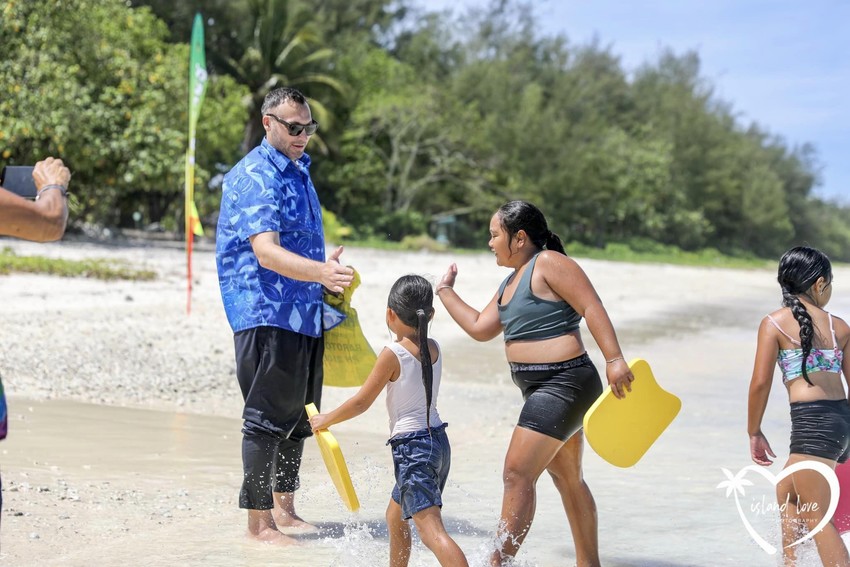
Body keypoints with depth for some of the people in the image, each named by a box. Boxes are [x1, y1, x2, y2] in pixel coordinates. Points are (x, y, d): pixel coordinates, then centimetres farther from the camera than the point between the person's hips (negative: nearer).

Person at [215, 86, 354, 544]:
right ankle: (258, 523, 2)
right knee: (267, 419, -5)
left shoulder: (299, 170, 17)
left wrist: (326, 273, 22)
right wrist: (319, 271, -40)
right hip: (266, 313, -9)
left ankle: (283, 510, 26)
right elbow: (266, 251, -26)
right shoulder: (255, 176, -13)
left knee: (298, 416, 15)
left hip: (305, 314, 9)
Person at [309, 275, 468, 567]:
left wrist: (325, 420, 6)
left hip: (411, 447, -8)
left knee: (431, 528, -18)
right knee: (396, 515, 27)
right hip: (438, 441, 8)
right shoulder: (433, 348, 5)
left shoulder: (392, 354, -13)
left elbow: (362, 402, -7)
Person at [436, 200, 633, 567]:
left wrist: (614, 360, -27)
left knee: (517, 474, -13)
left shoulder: (549, 263, -12)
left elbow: (591, 307, -19)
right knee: (567, 479, 17)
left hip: (564, 383, -11)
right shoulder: (512, 281, 17)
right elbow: (480, 328, 20)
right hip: (544, 389, 11)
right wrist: (445, 291, 25)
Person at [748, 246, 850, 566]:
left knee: (817, 517, -3)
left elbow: (761, 382, -7)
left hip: (811, 422, -6)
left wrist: (754, 432, 4)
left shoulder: (774, 323, -2)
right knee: (787, 492, 27)